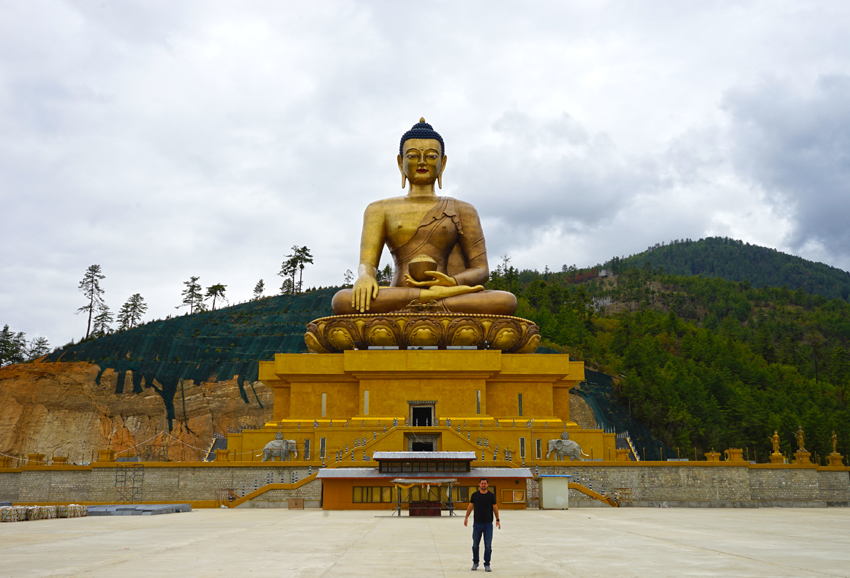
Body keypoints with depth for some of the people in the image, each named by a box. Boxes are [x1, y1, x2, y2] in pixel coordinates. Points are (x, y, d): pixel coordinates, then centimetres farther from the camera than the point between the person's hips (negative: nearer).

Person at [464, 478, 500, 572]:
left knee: (488, 545, -2)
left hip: (488, 524, -1)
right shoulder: (475, 495, 3)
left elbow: (495, 508, 6)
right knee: (475, 545, 6)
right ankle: (475, 563, 22)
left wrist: (497, 520, 3)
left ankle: (487, 565, 7)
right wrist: (466, 518, 3)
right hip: (477, 523, 1)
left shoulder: (491, 496, 1)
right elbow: (470, 506, 8)